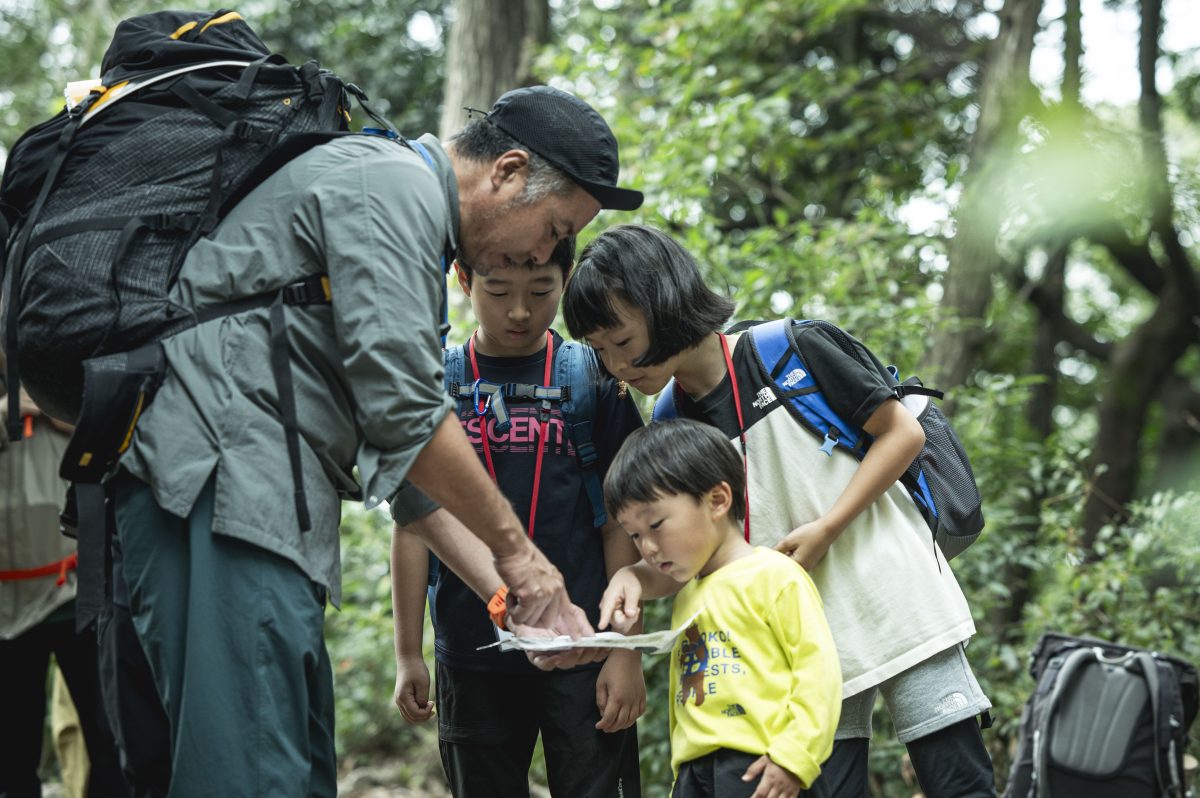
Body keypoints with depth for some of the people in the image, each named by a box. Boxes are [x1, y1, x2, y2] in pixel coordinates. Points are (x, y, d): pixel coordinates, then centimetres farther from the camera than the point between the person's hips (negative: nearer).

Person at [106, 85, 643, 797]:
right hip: (217, 465, -11)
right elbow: (403, 411, -15)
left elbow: (400, 445, 25)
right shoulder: (396, 185, -6)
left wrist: (507, 590, 17)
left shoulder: (415, 221, 26)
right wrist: (517, 553, -5)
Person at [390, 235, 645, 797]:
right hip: (472, 656, 1)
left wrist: (626, 649, -4)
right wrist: (408, 654, 4)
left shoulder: (594, 378, 2)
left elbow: (621, 524, 2)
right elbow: (413, 523, 6)